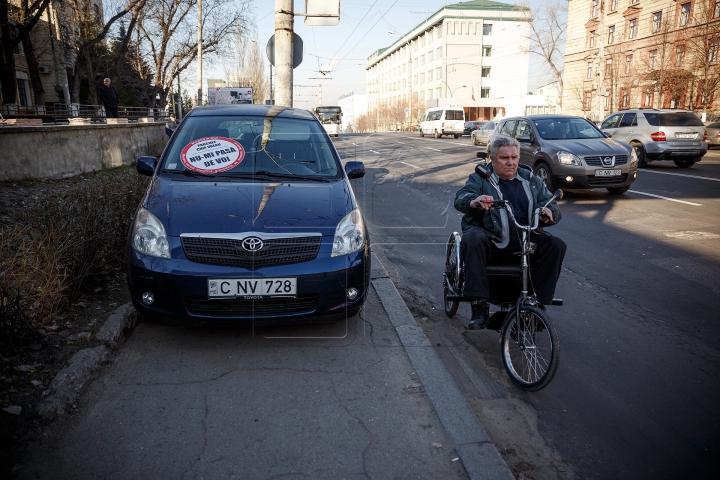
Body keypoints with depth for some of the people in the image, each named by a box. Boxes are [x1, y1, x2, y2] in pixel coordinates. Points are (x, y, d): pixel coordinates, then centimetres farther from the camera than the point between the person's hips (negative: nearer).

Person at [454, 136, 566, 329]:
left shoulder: (531, 180, 19)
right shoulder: (480, 179, 10)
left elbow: (550, 203, 12)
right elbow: (461, 199, -9)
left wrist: (548, 212, -15)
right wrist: (474, 201, -34)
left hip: (525, 240, 3)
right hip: (491, 239, -3)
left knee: (556, 245, -21)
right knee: (472, 239, -34)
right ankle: (479, 306, -32)